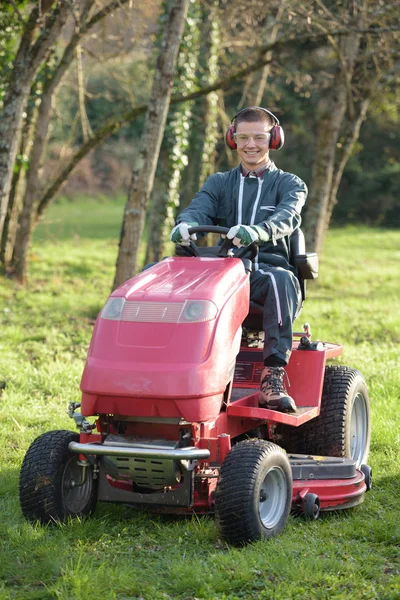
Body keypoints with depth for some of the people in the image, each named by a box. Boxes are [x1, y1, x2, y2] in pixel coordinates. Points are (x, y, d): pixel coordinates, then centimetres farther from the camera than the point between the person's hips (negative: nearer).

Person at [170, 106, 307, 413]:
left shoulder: (289, 184, 11)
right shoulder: (219, 183, 21)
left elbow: (288, 216, -11)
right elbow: (199, 208, 0)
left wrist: (258, 232, -36)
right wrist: (185, 224, -27)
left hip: (266, 269, -2)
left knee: (280, 280, -41)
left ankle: (273, 375, -44)